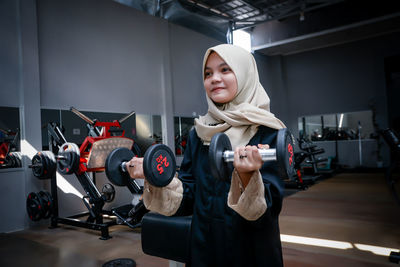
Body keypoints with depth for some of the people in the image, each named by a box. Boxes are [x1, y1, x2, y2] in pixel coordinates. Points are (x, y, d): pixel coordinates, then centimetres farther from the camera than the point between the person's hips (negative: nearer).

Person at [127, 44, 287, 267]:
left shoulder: (267, 132, -12)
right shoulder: (199, 133, 1)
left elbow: (270, 208, -18)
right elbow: (187, 200, 2)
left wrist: (247, 176, -36)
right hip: (203, 248, 4)